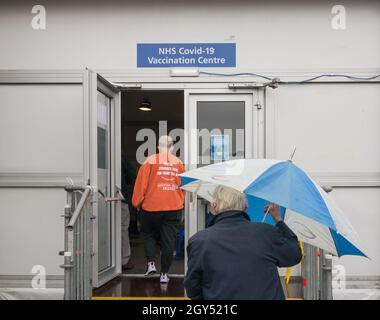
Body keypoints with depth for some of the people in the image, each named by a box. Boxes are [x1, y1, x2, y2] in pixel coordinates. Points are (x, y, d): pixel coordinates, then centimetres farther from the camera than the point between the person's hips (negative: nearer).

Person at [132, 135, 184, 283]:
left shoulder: (150, 161, -5)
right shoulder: (178, 163, 5)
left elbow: (141, 184, -5)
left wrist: (137, 203, 6)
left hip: (151, 206, -2)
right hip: (174, 208, 2)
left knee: (148, 234, 19)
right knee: (168, 240, 7)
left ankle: (151, 263, 3)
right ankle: (164, 273, 11)